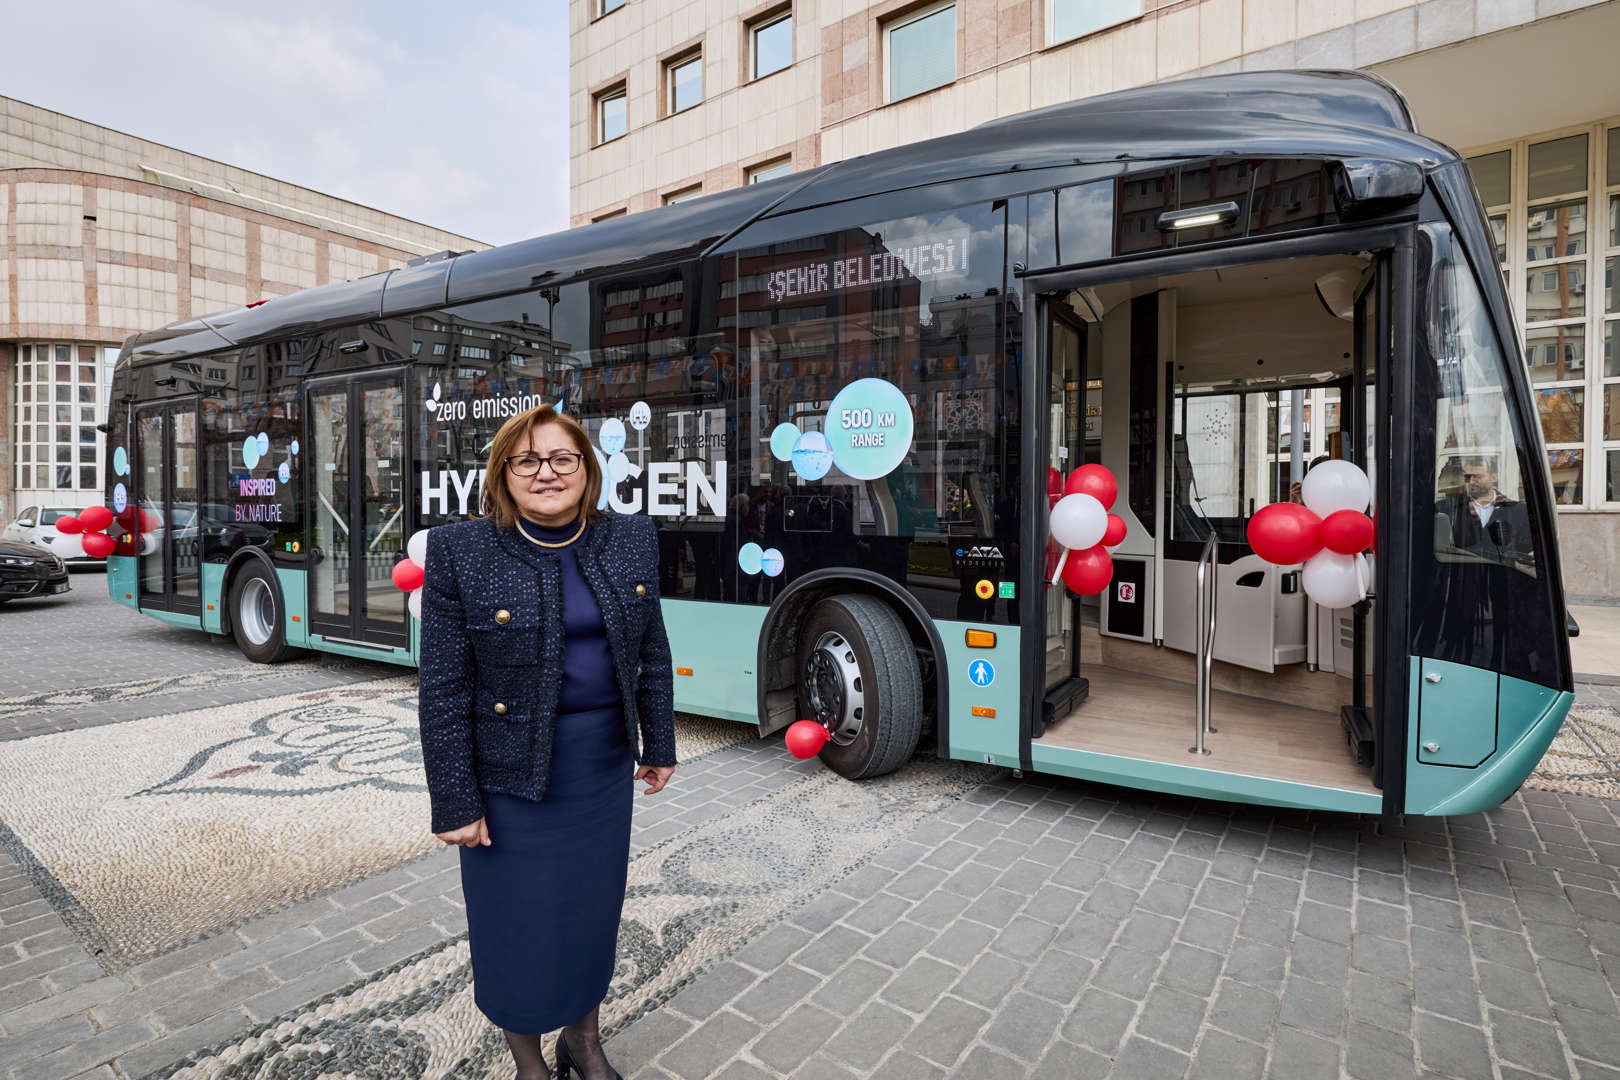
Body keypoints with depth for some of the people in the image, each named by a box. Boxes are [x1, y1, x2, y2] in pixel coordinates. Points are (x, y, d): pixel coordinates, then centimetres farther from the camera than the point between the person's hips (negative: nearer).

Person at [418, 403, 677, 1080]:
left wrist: (658, 745, 9)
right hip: (512, 771, -3)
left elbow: (652, 654, 5)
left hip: (605, 764, 4)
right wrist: (455, 803, -9)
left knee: (595, 906, 19)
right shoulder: (460, 552, -12)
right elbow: (443, 690, -10)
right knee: (518, 920, 13)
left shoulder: (632, 539, -2)